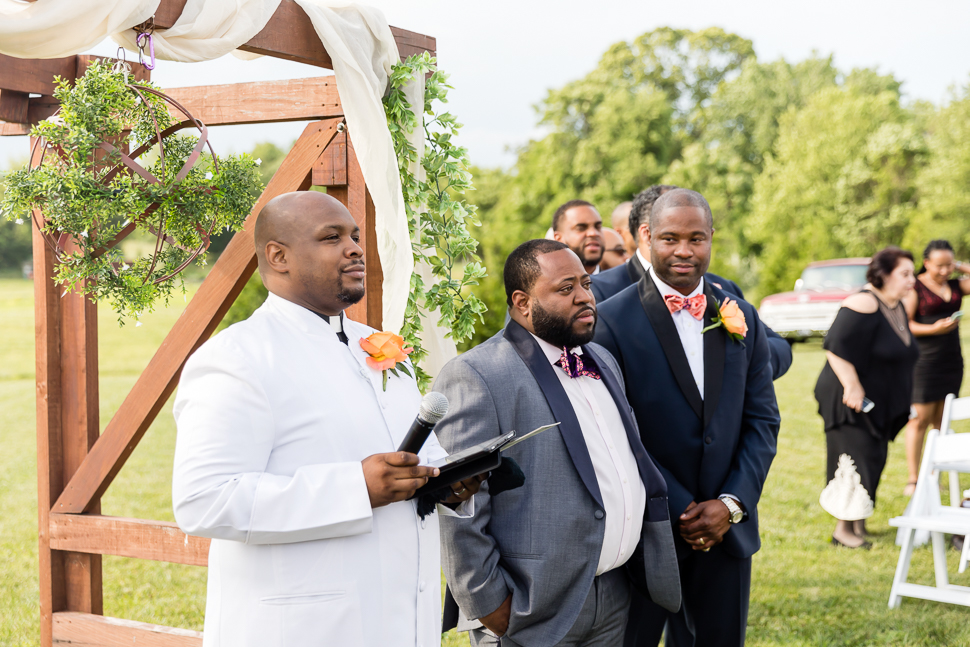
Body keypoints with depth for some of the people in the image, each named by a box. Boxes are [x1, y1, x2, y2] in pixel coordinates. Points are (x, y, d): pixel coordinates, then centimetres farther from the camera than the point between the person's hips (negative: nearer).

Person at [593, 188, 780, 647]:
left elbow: (762, 420, 7)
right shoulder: (612, 320, -9)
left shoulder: (741, 318, 7)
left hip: (725, 527, 4)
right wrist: (679, 511, -13)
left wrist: (733, 503, -6)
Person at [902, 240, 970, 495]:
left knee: (942, 420, 6)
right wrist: (934, 329, -20)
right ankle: (913, 479, -1)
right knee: (920, 418, -5)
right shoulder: (915, 287, -5)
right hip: (923, 361, -5)